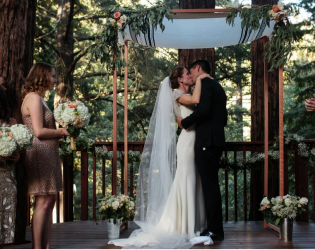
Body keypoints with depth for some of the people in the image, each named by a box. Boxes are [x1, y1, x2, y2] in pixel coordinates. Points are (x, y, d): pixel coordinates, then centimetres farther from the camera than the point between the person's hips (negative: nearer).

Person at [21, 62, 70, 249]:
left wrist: (59, 133, 6)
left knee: (50, 201, 9)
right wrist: (61, 132, -6)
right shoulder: (34, 97, -11)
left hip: (49, 154, 10)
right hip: (40, 154, -10)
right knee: (44, 202, -8)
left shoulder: (39, 98, 19)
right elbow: (39, 131, -18)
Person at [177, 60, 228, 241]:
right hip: (217, 140, 10)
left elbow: (203, 110, -22)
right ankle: (215, 228, 15)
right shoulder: (218, 87, 22)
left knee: (210, 185, -8)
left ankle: (215, 230, -6)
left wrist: (185, 122, -9)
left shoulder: (205, 84, -7)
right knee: (212, 184, 12)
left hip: (206, 141, -10)